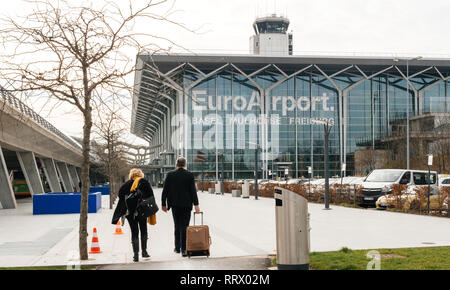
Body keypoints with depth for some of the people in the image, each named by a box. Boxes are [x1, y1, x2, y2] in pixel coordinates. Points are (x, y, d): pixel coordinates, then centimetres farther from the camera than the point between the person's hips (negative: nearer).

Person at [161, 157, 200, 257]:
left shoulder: (170, 175, 0)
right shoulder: (189, 175, -5)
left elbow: (165, 190, 1)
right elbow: (193, 191, -8)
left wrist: (164, 204, 8)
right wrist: (196, 205, -5)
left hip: (175, 204, 2)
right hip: (186, 204, -2)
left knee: (177, 226, 15)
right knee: (184, 226, 0)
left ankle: (177, 248, 20)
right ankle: (183, 249, -5)